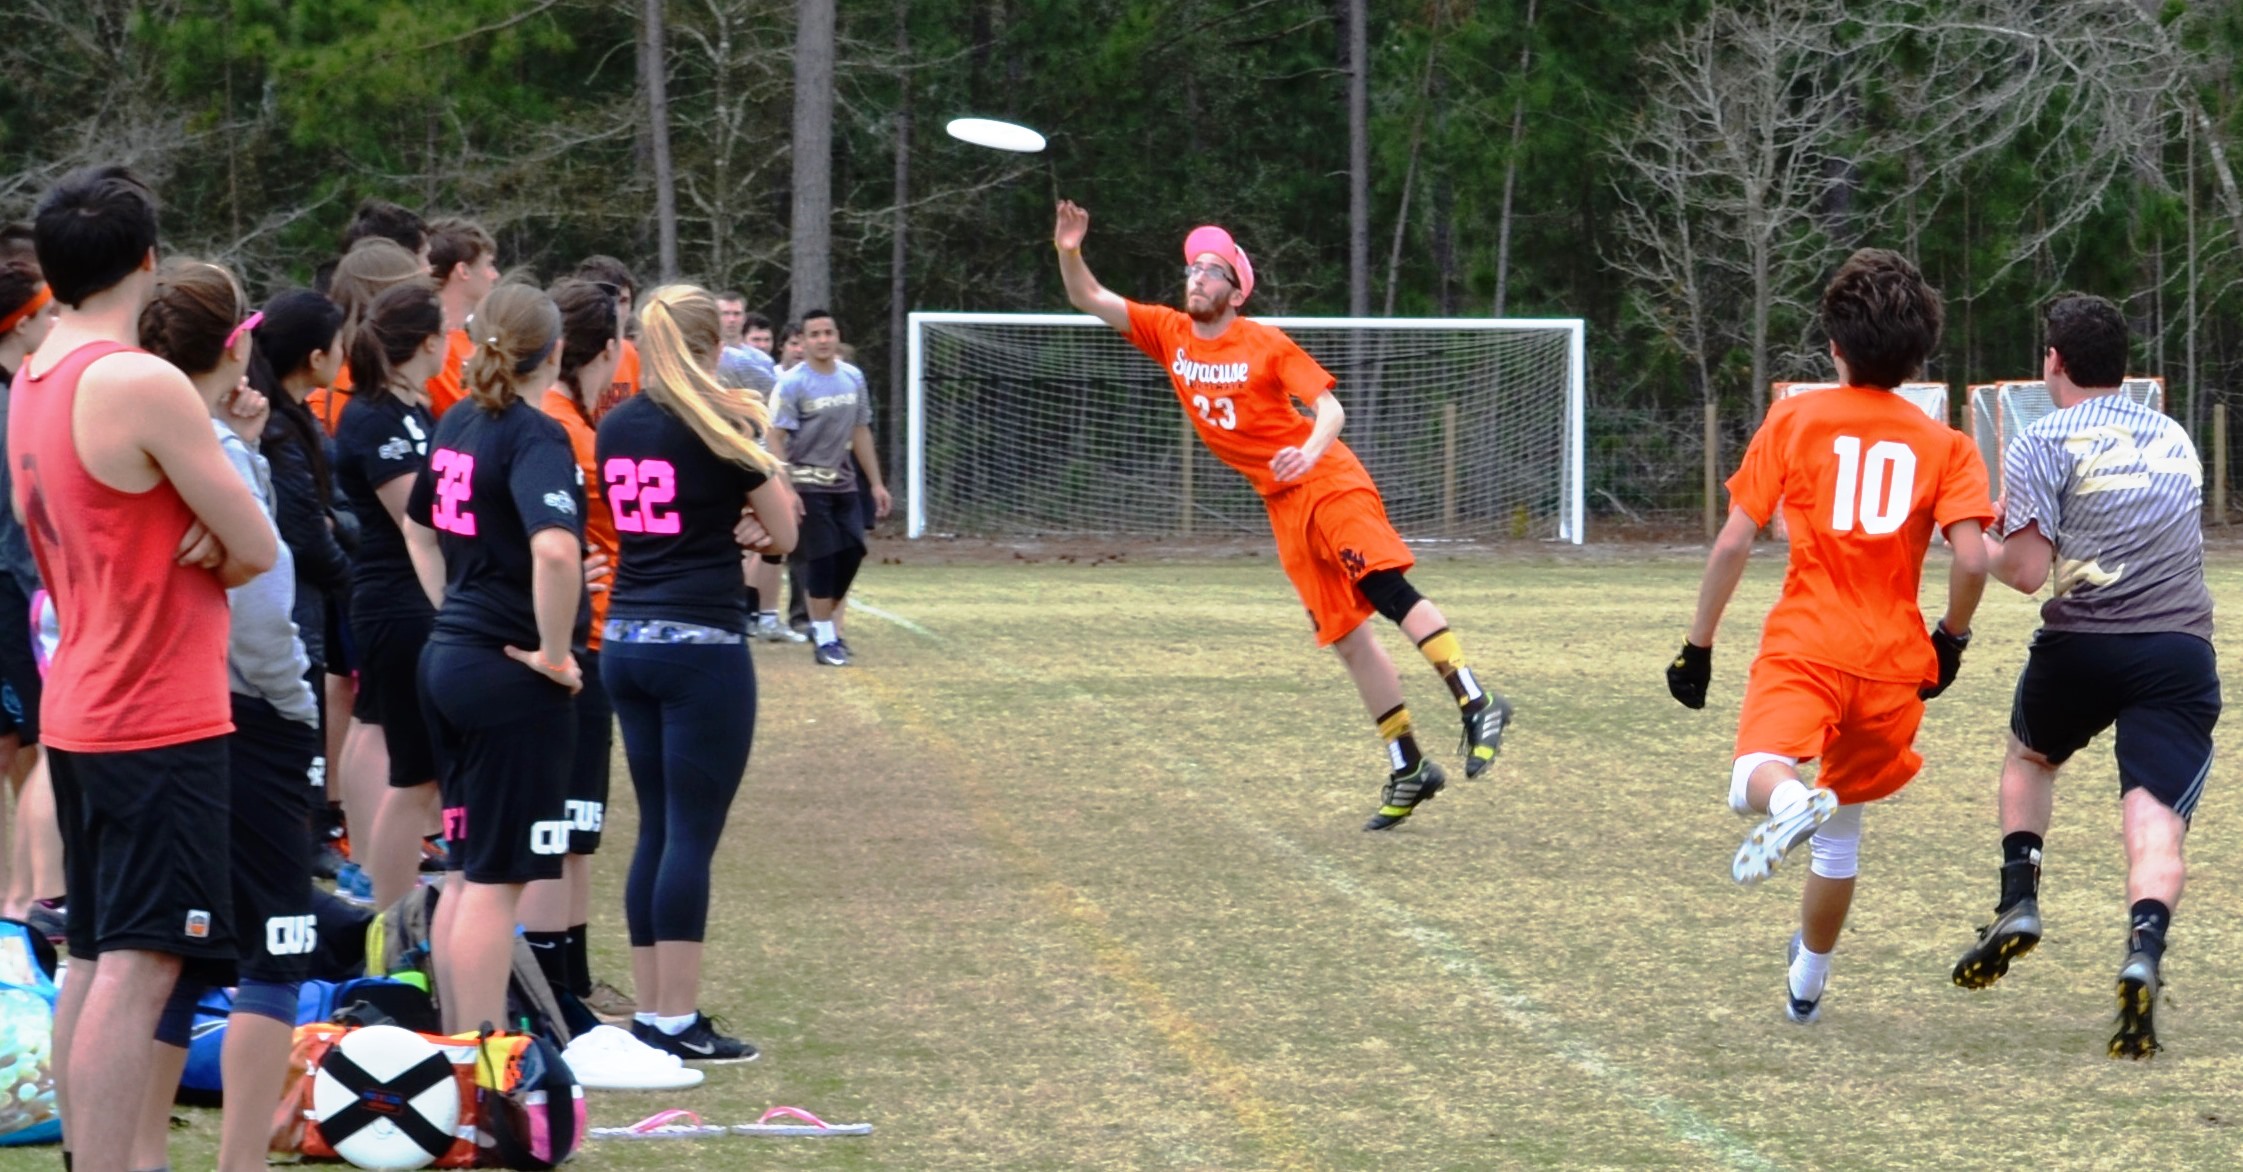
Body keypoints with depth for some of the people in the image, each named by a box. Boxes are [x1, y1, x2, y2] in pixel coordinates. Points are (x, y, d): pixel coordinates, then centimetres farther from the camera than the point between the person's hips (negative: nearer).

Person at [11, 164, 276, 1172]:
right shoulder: (141, 383, -17)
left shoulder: (31, 382, 11)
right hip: (160, 720, -9)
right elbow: (260, 551, -14)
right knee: (139, 966, -11)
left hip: (78, 707, 9)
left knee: (93, 959, 14)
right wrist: (213, 553, 7)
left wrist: (195, 542, -3)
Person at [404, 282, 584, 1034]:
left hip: (449, 655, 9)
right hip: (508, 675, -9)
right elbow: (555, 550, -32)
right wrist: (554, 654, -21)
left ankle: (457, 1041, 22)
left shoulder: (458, 425, 10)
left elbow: (420, 526, 27)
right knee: (498, 875, -4)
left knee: (468, 868, 16)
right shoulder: (534, 435, -16)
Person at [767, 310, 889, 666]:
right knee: (822, 557, -7)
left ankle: (825, 621, 22)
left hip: (843, 483, 6)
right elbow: (776, 439, -15)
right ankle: (824, 638, 3)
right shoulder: (792, 383, -12)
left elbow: (860, 432, 14)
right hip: (807, 485, -6)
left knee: (852, 550, 4)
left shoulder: (853, 378, 6)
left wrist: (876, 483, 14)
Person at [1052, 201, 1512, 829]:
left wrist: (1310, 450, -32)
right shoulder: (1168, 334, 8)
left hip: (1328, 481, -5)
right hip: (1282, 505, 5)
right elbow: (1090, 299, 5)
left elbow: (1330, 408, -11)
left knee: (1386, 588, -25)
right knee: (1346, 635, 4)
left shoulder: (1267, 345, -7)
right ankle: (1408, 769, 8)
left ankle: (1477, 705, -30)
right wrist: (1069, 253, -14)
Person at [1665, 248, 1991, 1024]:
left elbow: (1733, 542, -1)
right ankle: (1808, 983, 37)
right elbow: (1972, 559, -8)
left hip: (1804, 647, -3)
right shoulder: (1944, 444, 6)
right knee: (1842, 824, 22)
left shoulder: (1794, 419, 4)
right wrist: (1951, 640, 10)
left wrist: (1698, 645, 7)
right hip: (1895, 662, 3)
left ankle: (1790, 801, -58)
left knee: (1754, 781, -21)